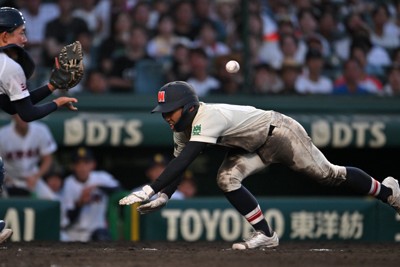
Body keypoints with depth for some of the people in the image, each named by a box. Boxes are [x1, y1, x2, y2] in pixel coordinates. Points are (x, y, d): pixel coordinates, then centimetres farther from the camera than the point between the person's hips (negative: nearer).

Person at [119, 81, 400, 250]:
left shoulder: (207, 118, -37)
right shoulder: (184, 126, -8)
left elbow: (183, 162, -45)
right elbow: (179, 165, -3)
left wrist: (150, 190, -50)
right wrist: (163, 196, -20)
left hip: (280, 133, -8)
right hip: (257, 147, 8)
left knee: (329, 174, 2)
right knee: (227, 178, -12)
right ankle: (265, 234, -1)